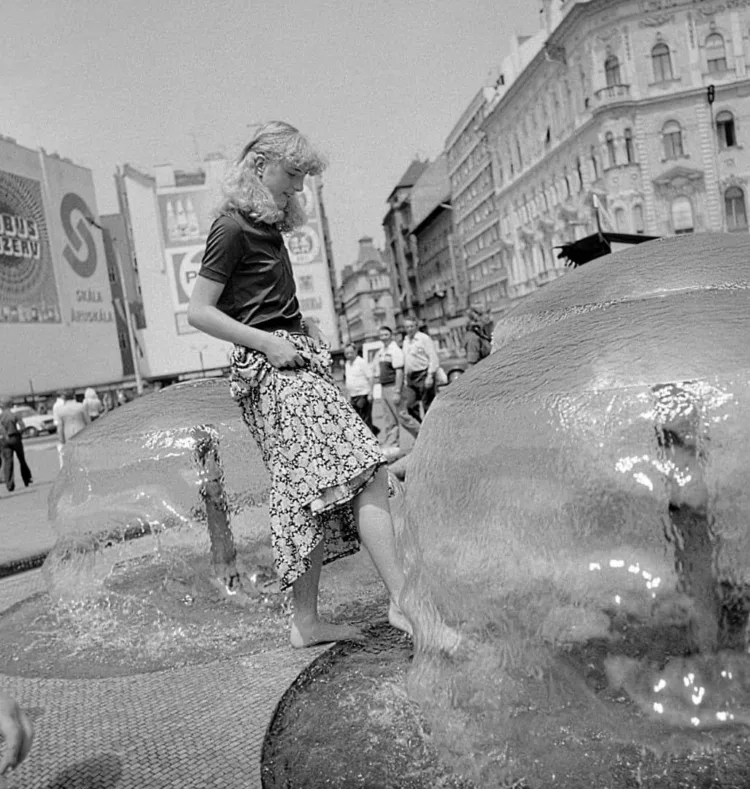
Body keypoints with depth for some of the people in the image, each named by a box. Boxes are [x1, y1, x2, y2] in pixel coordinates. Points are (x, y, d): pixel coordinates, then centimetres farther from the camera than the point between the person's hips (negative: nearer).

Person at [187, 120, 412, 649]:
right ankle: (403, 600, -17)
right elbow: (199, 312, -9)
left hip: (298, 365, 9)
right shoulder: (233, 228, -5)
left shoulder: (267, 226, 22)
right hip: (275, 369, -9)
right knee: (368, 473, -17)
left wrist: (302, 330, 7)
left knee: (314, 496, 6)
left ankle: (307, 623, 12)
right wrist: (267, 342, -14)